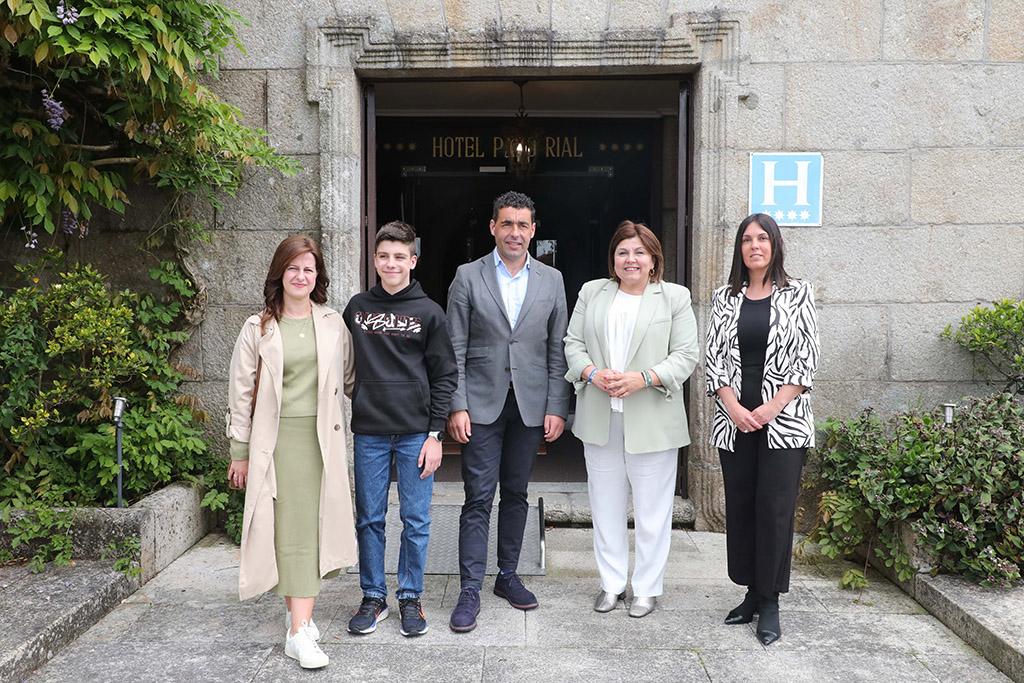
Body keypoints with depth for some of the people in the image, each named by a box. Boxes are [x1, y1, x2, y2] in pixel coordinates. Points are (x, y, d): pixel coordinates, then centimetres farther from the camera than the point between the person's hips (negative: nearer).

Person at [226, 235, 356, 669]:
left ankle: (298, 612, 16)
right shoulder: (258, 329, 3)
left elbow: (348, 379, 21)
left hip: (322, 438, 2)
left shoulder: (333, 325, 9)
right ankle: (298, 631, -1)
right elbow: (241, 393, 5)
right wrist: (240, 452, 4)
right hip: (277, 439, -2)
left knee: (313, 526, 2)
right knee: (289, 529, -4)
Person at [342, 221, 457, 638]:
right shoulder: (356, 308, 8)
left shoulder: (429, 313, 2)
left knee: (416, 520, 4)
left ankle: (410, 597, 19)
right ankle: (373, 597, 22)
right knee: (369, 518, 8)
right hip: (368, 432, 2)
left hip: (416, 433, -2)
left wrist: (435, 433, -5)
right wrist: (348, 414, 5)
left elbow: (444, 376, 1)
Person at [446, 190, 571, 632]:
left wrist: (557, 408, 1)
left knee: (516, 493, 12)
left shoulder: (551, 280, 8)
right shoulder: (468, 277, 1)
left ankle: (508, 576, 26)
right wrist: (457, 406, -8)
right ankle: (470, 591, 5)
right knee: (478, 498, -2)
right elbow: (456, 349, -1)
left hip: (531, 406, 2)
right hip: (482, 404, -2)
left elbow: (557, 350, 7)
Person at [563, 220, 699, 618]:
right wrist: (593, 373, -10)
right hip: (600, 419, 3)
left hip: (652, 420, -3)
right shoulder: (592, 292, 12)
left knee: (652, 507, 3)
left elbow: (686, 355, -2)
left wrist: (643, 378, -16)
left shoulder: (675, 297, 4)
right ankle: (611, 583, 24)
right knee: (605, 503, 10)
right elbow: (573, 343, 10)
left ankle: (647, 588, 18)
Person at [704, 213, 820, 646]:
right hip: (734, 419, 3)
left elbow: (806, 359, -3)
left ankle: (770, 603, 9)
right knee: (740, 506, 7)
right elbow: (713, 358, 5)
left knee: (775, 508, -3)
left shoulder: (797, 294, 2)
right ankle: (751, 594, 21)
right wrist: (734, 408, -9)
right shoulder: (725, 298, 9)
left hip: (783, 419, -3)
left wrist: (772, 407, -12)